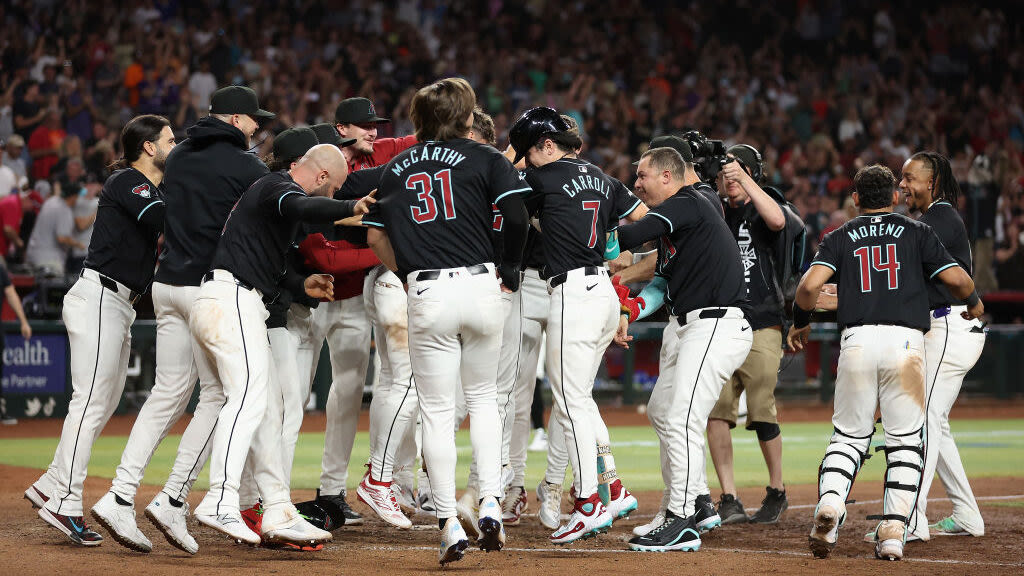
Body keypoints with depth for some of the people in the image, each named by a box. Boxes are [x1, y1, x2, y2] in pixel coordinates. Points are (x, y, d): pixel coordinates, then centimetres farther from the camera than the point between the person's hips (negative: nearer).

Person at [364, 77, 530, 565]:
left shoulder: (395, 169, 14)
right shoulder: (482, 157, 4)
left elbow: (375, 237, 12)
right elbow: (516, 212, -9)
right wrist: (510, 268, 4)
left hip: (426, 295, 1)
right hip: (479, 286, -1)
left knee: (437, 412, 5)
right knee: (483, 396, 19)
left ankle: (449, 524, 0)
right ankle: (490, 504, 7)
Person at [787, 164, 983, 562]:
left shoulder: (840, 237, 14)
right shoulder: (916, 233, 13)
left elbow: (809, 284, -1)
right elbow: (957, 279, 3)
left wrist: (800, 324, 16)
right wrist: (973, 303, 25)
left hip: (857, 340, 1)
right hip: (905, 342, -1)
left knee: (849, 436, 11)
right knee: (905, 442, 7)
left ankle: (830, 503, -15)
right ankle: (894, 530, -5)